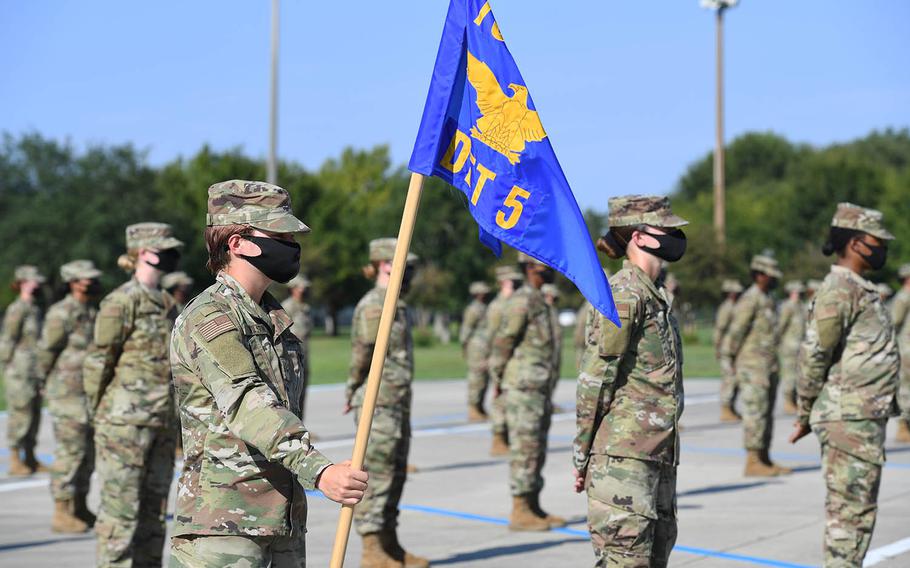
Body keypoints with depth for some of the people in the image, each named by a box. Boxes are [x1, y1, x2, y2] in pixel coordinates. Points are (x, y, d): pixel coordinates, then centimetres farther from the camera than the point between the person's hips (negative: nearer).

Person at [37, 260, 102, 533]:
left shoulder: (93, 312, 13)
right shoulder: (61, 314, -14)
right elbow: (46, 352, -9)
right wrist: (49, 383, 2)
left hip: (90, 394, 9)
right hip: (69, 394, -9)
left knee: (88, 452, 12)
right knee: (70, 452, -7)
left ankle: (79, 508, 22)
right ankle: (61, 514, -3)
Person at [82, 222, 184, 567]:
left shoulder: (167, 304, 14)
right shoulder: (121, 302, -10)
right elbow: (97, 361, -8)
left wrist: (175, 420, 18)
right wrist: (98, 417, -5)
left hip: (162, 421, 8)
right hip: (125, 419, -8)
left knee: (154, 506, 10)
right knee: (121, 509, -5)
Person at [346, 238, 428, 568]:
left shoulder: (397, 307, 17)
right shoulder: (373, 306, -14)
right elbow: (362, 355, -15)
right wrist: (354, 393, -4)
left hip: (397, 403, 10)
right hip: (377, 404, -10)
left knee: (395, 475, 13)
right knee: (376, 475, -7)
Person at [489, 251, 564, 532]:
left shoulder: (536, 300, 17)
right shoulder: (521, 301, -15)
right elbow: (503, 341, -16)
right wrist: (499, 379, -7)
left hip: (538, 389, 9)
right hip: (523, 388, -9)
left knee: (537, 450, 12)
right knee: (524, 449, -7)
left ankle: (534, 508, 17)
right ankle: (520, 513, -4)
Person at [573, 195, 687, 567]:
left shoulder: (656, 295, 18)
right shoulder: (624, 293, -12)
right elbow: (595, 376, -14)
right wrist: (583, 454, -12)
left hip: (658, 452, 9)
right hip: (623, 452, -9)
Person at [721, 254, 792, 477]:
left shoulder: (766, 300, 17)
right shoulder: (750, 299, -14)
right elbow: (736, 331, -16)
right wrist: (729, 358, -12)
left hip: (768, 366, 10)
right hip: (753, 366, -10)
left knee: (766, 414, 10)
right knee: (755, 412, -10)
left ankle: (765, 460, 14)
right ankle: (753, 463, -9)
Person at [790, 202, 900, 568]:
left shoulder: (859, 289, 18)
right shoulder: (840, 289, -15)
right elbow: (813, 353, -19)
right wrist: (806, 415, -10)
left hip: (867, 418, 10)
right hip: (849, 418, -10)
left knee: (860, 510, 13)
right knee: (850, 510, -7)